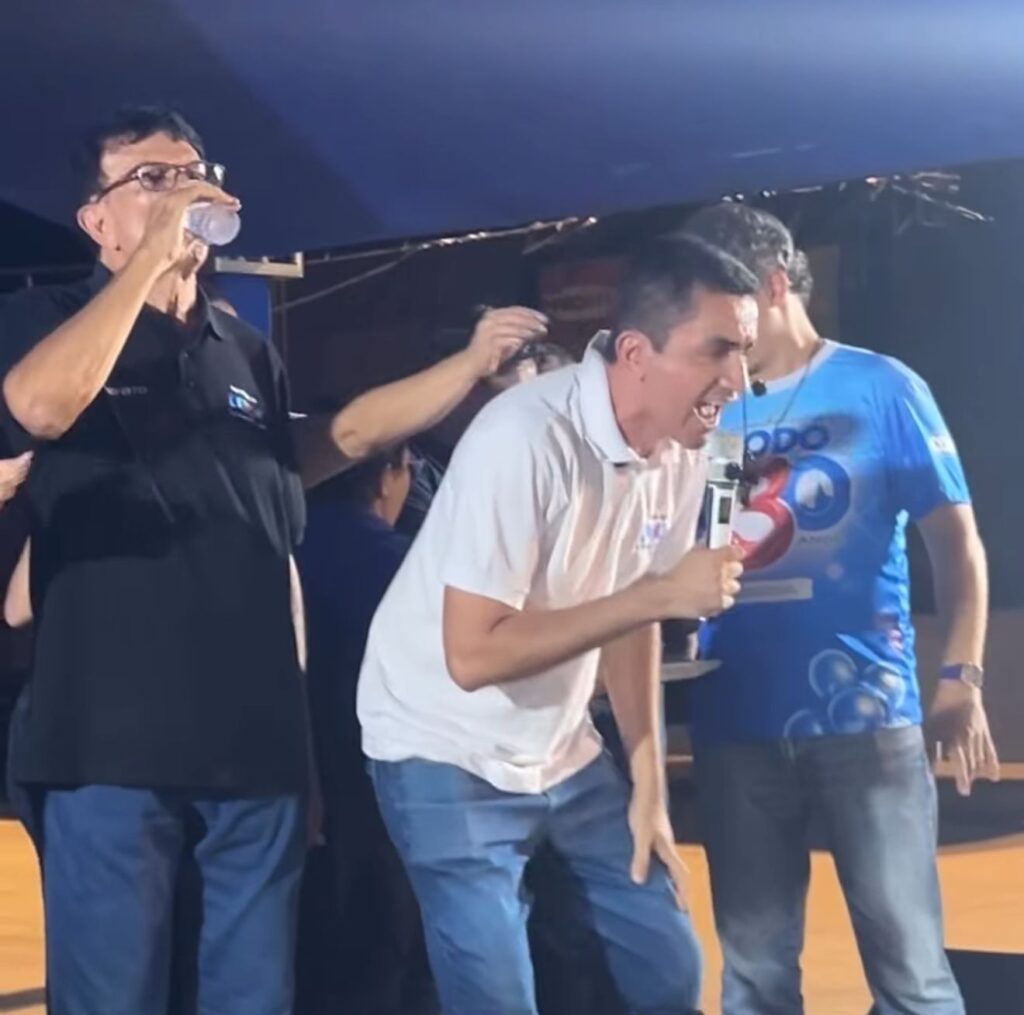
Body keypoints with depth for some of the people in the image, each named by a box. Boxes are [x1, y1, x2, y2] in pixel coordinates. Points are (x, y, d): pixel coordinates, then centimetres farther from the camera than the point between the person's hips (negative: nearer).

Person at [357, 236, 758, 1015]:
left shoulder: (683, 449, -6)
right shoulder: (525, 440, -28)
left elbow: (632, 616, 6)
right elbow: (474, 656, -29)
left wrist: (649, 783, 4)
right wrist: (659, 595, -29)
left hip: (564, 753, 7)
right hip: (449, 759, -7)